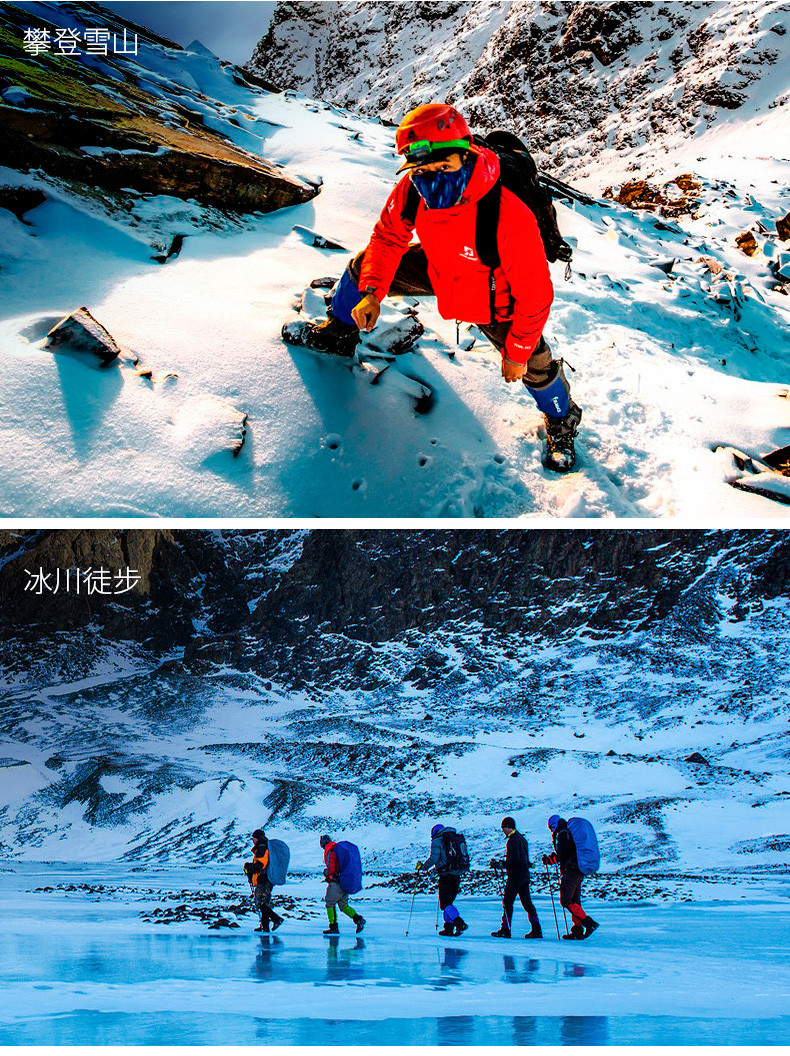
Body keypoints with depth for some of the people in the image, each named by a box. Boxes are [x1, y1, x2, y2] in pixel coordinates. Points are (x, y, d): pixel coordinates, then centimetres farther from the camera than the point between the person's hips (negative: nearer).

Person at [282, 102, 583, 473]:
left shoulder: (510, 217, -43)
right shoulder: (413, 190, -29)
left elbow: (534, 295, -30)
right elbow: (389, 235, -6)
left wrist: (516, 352, -20)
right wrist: (373, 292, -16)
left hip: (492, 300, -4)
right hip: (439, 271, 5)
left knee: (535, 366, -2)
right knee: (364, 266, 5)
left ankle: (562, 422, 34)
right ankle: (338, 331, 37)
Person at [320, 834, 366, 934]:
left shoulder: (329, 852, -11)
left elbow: (331, 869, -17)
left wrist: (327, 875, 5)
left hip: (336, 883, -8)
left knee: (330, 903, 4)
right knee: (343, 906, 13)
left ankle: (334, 927, 2)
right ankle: (358, 919, -4)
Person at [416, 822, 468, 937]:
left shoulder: (437, 841, -3)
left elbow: (433, 858, -14)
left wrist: (422, 866, 0)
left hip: (446, 876, -7)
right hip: (457, 875, 7)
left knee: (445, 904, -5)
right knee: (449, 902, 16)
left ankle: (460, 924, -21)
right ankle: (449, 928, 13)